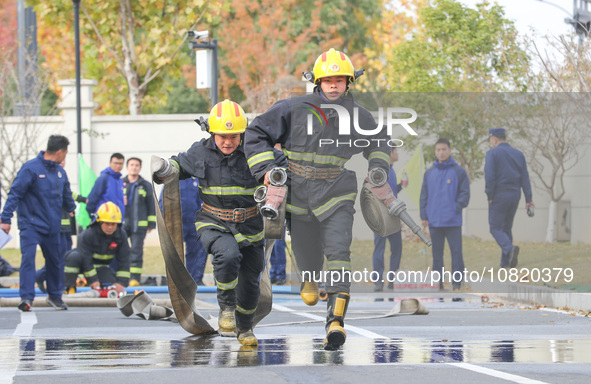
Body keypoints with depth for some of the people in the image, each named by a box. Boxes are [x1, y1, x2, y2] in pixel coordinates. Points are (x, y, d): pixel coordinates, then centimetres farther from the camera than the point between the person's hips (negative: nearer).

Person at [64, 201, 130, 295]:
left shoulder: (121, 235, -13)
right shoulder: (88, 235, -27)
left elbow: (124, 261, -9)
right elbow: (86, 259, -23)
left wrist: (121, 282, -15)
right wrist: (93, 280, -21)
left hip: (101, 267, 4)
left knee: (114, 287, -18)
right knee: (74, 256, -38)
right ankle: (70, 288, -23)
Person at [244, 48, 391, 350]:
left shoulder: (358, 116, 0)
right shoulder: (294, 109, -7)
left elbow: (379, 143, 20)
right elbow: (256, 133, 0)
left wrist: (378, 172, 4)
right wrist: (266, 168, -11)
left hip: (337, 195, 0)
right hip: (299, 196, 0)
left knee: (339, 251, -19)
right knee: (307, 254, 13)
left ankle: (335, 320, -25)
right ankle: (310, 278, 52)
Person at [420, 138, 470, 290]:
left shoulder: (459, 172, 1)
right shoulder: (429, 173, 11)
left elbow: (465, 194, 0)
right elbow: (424, 196, 13)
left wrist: (456, 208, -12)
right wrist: (424, 216, 5)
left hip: (453, 221, -3)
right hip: (434, 221, 3)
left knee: (456, 250, -6)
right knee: (437, 252, 7)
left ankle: (457, 281, -2)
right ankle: (437, 281, 13)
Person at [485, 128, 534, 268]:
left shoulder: (492, 153, -6)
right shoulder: (518, 154, 11)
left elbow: (489, 176, -16)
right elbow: (525, 177, 7)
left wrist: (490, 196, -9)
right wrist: (528, 199, 5)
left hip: (499, 195, -6)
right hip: (515, 195, 6)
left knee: (496, 228, -1)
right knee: (507, 228, 15)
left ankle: (510, 248, -27)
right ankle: (505, 262, 11)